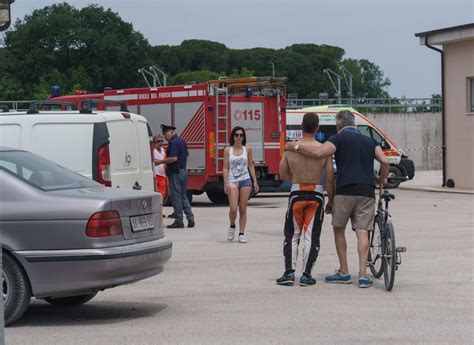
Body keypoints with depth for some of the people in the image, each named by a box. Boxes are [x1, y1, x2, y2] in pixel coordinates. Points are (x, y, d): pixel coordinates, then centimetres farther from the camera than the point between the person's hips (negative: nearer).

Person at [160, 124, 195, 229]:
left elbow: (173, 158, -22)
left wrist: (161, 161, -15)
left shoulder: (173, 142, -15)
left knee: (176, 196, -4)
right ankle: (190, 218, 10)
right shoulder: (182, 142, 15)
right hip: (183, 171, 10)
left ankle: (179, 221, -1)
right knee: (183, 196, 15)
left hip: (175, 172, -9)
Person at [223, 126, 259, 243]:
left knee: (243, 208, 1)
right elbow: (226, 168, 1)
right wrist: (225, 183, -6)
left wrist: (255, 181, 6)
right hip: (232, 181, -1)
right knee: (233, 208, -11)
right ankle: (232, 226, 17)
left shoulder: (248, 150, 6)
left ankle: (242, 233, 7)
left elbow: (251, 166, 11)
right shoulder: (228, 150, 2)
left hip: (245, 180, 1)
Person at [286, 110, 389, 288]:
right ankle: (363, 275, -7)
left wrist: (295, 147, -3)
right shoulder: (369, 141, 18)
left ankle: (344, 273, 13)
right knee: (362, 232, 1)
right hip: (367, 192, 3)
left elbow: (318, 152, -14)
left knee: (339, 229, 12)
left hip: (345, 191, -3)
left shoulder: (339, 138, 3)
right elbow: (384, 161, 5)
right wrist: (382, 179, 23)